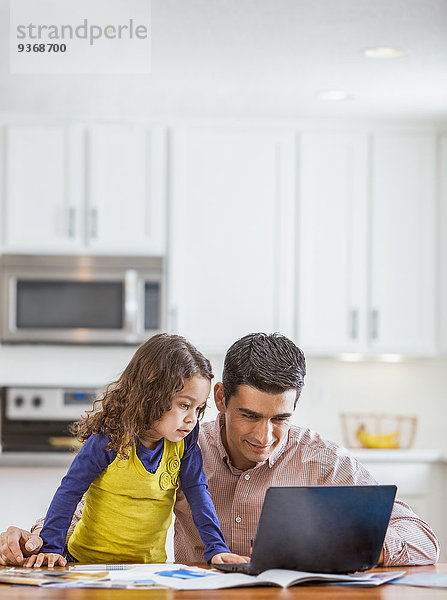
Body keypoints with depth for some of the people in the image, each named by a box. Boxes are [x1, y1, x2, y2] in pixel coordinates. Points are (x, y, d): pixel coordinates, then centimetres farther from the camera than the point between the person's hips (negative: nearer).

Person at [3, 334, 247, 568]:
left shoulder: (184, 441, -4)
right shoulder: (110, 437, -16)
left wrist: (216, 547, -17)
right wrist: (50, 548, -17)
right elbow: (70, 490, -11)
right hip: (89, 560, -4)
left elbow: (198, 492, -4)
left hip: (150, 563, 4)